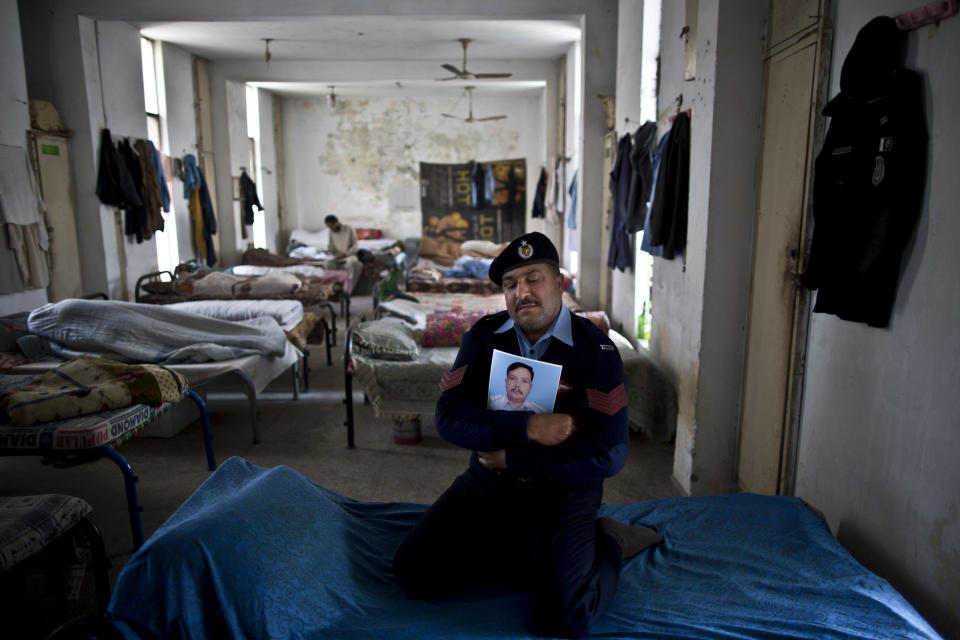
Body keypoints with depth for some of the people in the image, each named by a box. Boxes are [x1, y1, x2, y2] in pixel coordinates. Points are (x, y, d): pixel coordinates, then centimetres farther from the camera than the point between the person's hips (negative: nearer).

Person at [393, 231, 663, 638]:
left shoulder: (595, 351, -12)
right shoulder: (484, 336, -1)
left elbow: (609, 454, -19)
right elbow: (449, 417, -10)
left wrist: (511, 459, -15)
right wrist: (529, 428, -23)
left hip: (561, 490, -4)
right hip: (486, 484, 5)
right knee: (413, 572, -6)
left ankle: (605, 545, 9)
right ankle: (542, 562, 7)